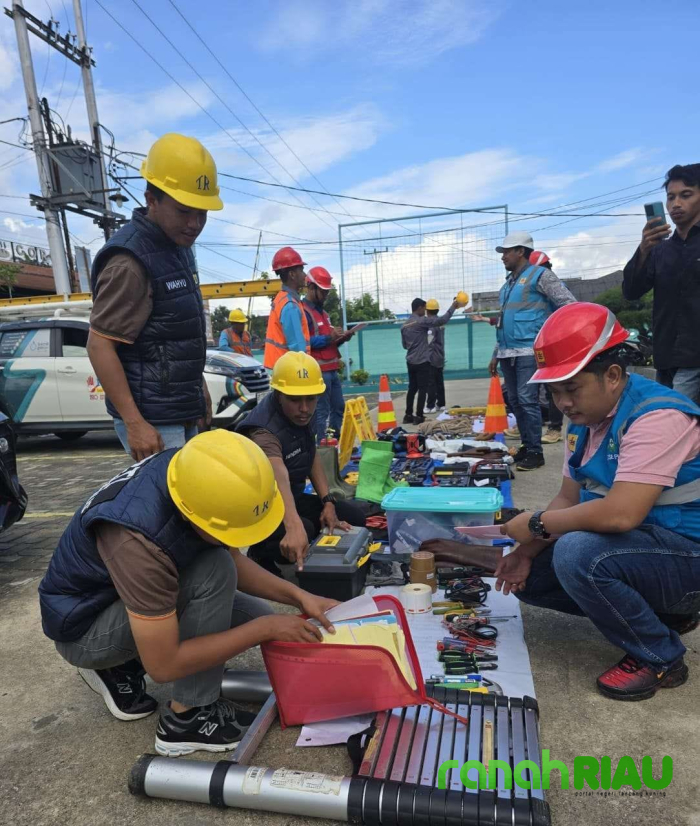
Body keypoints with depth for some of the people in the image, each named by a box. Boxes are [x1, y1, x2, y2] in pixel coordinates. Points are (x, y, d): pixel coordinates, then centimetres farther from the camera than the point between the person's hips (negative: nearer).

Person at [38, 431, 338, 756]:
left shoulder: (191, 475, -19)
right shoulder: (138, 540, -39)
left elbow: (234, 562, -3)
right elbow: (163, 665, -31)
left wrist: (297, 595, -14)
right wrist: (265, 629, -25)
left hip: (140, 588, 7)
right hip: (83, 625, -7)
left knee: (259, 621, 0)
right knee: (213, 571, -30)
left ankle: (119, 666, 10)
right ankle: (187, 717, -10)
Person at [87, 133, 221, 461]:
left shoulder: (178, 246, 11)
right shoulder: (130, 261, -17)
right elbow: (99, 345, -19)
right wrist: (134, 423, -22)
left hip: (183, 414, 9)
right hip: (153, 421, -9)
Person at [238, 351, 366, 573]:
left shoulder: (299, 415, -7)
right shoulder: (264, 432, -33)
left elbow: (312, 456, 3)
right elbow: (279, 479, -51)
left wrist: (327, 502, -9)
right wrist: (294, 526, -67)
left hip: (294, 499, 8)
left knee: (355, 516, -6)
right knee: (304, 529, -36)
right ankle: (260, 556, -5)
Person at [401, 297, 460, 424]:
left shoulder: (404, 325, 11)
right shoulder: (422, 321, -11)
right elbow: (442, 320, -17)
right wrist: (453, 307, -7)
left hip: (410, 361, 7)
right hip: (422, 361, -7)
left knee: (412, 388, 12)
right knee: (422, 389, -2)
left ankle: (408, 415, 14)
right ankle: (419, 416, -3)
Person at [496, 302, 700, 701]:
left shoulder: (657, 415, -26)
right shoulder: (586, 418, 2)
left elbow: (620, 514, -35)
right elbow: (569, 500, 6)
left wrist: (537, 524, -21)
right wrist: (527, 551, -8)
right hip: (633, 547, 9)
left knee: (577, 553, -34)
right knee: (526, 576, 6)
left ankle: (661, 657, -6)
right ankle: (661, 612, 15)